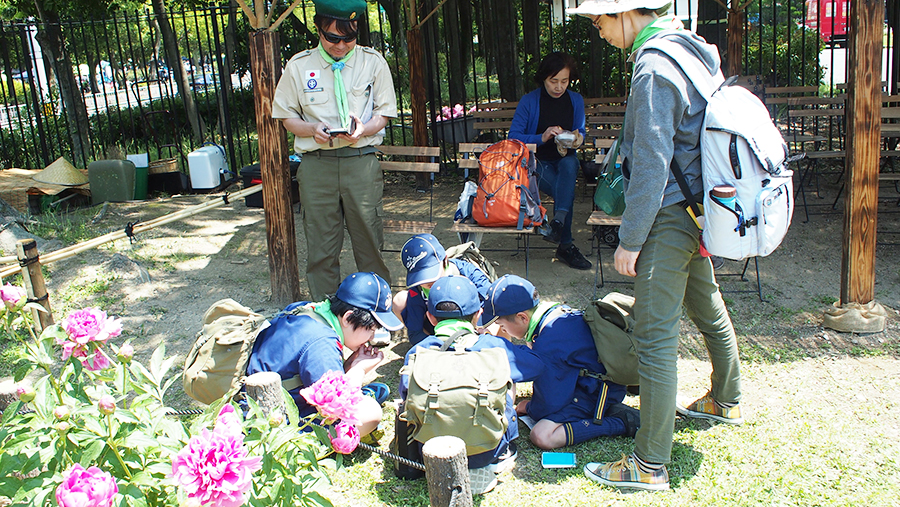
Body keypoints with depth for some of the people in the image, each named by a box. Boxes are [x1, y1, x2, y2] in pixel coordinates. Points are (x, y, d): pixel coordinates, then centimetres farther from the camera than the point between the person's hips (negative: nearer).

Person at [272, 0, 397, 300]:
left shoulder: (373, 62, 7)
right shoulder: (298, 65, 7)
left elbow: (384, 112, 9)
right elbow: (287, 117, 11)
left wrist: (363, 129, -13)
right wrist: (312, 129, -10)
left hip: (361, 160, 0)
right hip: (316, 163, 1)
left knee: (369, 239, 2)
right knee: (320, 242, 4)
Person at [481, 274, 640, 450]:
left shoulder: (546, 347, -29)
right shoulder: (555, 310, -1)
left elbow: (547, 407, -17)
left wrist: (528, 408, 4)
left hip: (600, 392, -10)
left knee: (542, 436, -23)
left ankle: (623, 421, -13)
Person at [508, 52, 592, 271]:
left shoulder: (576, 101, 4)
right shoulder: (529, 102, -8)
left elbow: (580, 132, 12)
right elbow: (513, 137, -10)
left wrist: (577, 139, -13)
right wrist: (542, 138, -25)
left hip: (565, 160, 3)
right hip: (537, 163, -3)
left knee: (570, 164, -36)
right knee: (566, 192, -30)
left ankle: (558, 222, -40)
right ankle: (566, 246, -22)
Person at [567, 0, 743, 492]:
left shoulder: (654, 68, -20)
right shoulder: (694, 50, 11)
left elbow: (651, 166, -22)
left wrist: (630, 240, -16)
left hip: (669, 218, -10)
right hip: (699, 211, 10)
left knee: (655, 338, -6)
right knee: (708, 310, 26)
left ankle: (650, 466, 1)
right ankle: (726, 401, 48)